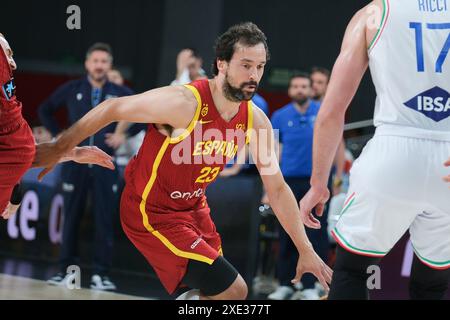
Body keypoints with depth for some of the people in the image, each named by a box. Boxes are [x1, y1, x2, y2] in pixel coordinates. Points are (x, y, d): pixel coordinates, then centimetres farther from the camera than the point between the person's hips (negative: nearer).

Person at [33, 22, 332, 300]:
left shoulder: (256, 122, -7)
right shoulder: (185, 103, -28)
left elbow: (277, 189, 2)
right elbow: (112, 109, -18)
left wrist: (306, 250, 1)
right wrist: (58, 149, -10)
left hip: (193, 208, 8)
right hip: (152, 212, -8)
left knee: (213, 290, 19)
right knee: (232, 290, -14)